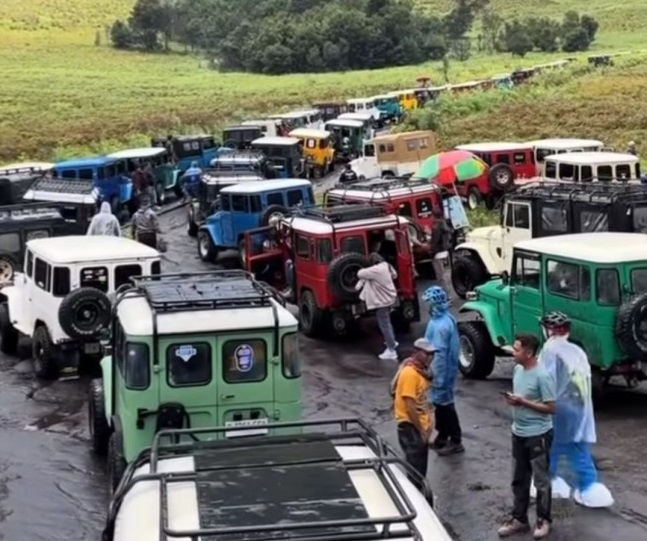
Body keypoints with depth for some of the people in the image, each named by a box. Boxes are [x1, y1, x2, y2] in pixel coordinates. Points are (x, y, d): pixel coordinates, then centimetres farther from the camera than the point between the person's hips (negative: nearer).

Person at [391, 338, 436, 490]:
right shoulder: (409, 373, -21)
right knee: (415, 469, -5)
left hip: (419, 427, 9)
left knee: (420, 469, 16)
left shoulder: (420, 371, 9)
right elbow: (410, 406, -23)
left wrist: (426, 426, 11)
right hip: (411, 427, -9)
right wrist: (421, 430, -18)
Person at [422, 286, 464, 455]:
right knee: (439, 403, 18)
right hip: (445, 368, 10)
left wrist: (438, 379, -22)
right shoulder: (446, 318, 5)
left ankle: (456, 441, 10)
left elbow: (440, 353, -26)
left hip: (442, 371, -10)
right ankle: (442, 438, 29)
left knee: (445, 404, 0)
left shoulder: (441, 325, -27)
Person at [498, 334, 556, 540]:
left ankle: (543, 520, 21)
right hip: (518, 433, 8)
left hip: (538, 436, -8)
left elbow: (551, 408, -20)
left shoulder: (542, 376, -22)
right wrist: (511, 399, -6)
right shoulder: (518, 369, 3)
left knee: (541, 481, 7)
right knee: (519, 479, 16)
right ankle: (519, 518, 27)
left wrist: (522, 402, -23)